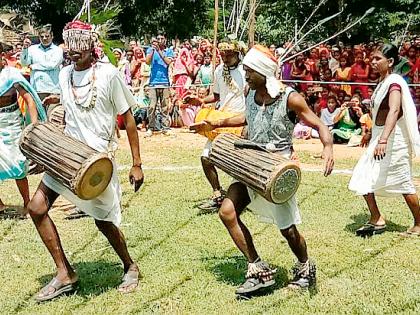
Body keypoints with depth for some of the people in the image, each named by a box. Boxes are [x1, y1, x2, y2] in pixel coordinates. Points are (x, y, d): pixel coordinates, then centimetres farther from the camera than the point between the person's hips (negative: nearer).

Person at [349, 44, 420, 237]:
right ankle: (376, 220, 15)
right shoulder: (383, 82, 11)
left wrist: (383, 140, -45)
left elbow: (394, 111, -33)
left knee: (404, 185, 2)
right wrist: (372, 134, 34)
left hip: (393, 139, -9)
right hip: (380, 137, 9)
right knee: (363, 178, 6)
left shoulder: (394, 82, -17)